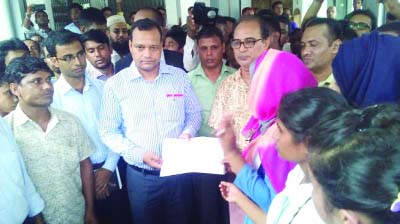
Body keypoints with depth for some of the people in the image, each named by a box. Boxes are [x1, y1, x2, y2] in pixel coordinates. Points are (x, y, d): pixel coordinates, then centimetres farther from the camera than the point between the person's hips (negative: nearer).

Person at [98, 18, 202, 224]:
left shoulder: (179, 76, -1)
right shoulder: (115, 84, -7)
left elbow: (194, 113, 8)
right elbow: (108, 132, -5)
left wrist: (188, 133, -13)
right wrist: (139, 154, -18)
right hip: (140, 175, -1)